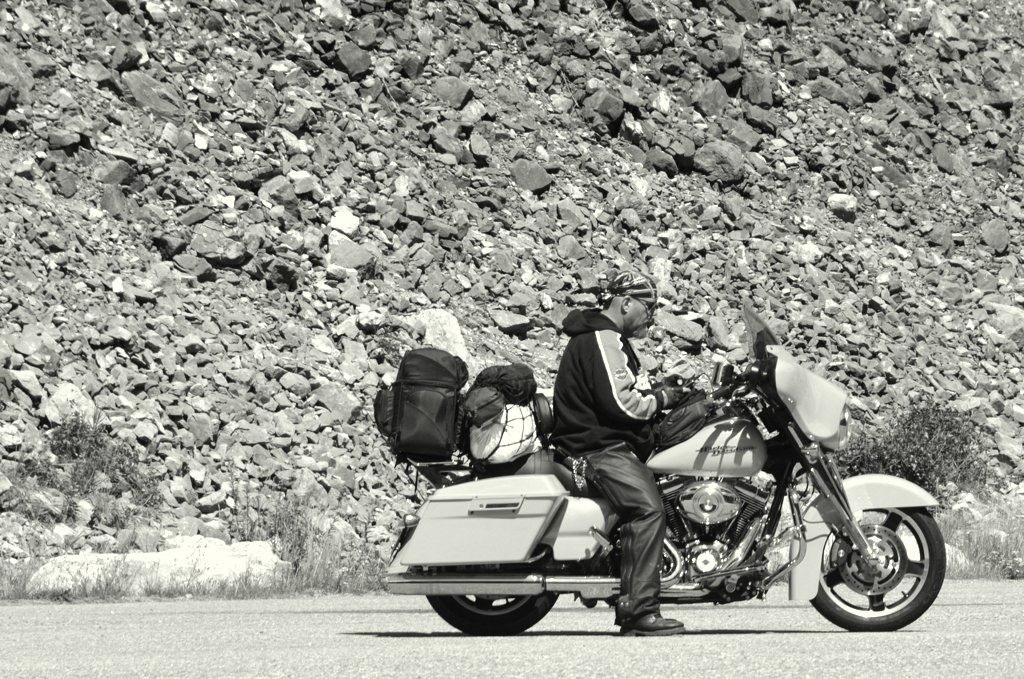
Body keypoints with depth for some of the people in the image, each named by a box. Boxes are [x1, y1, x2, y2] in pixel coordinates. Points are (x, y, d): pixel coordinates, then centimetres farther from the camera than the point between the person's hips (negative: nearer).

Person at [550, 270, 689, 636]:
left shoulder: (607, 338, 24)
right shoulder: (601, 339, -11)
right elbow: (620, 403, -20)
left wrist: (657, 394, 18)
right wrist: (661, 399, -5)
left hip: (608, 443, 11)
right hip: (597, 448, -11)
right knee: (648, 508, -29)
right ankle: (638, 610, -33)